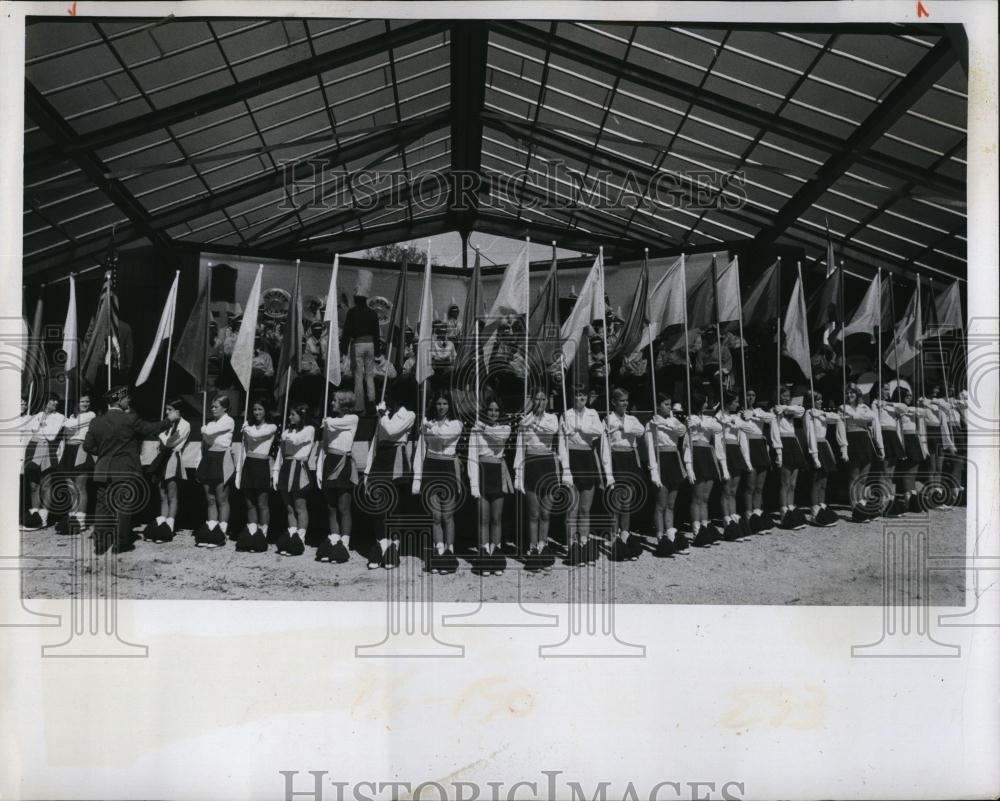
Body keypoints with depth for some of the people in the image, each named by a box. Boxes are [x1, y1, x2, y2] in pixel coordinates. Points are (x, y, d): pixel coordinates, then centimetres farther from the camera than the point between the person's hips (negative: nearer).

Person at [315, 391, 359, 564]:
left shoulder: (352, 419, -1)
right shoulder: (329, 422, 15)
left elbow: (333, 423, -17)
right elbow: (323, 446, 13)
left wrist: (326, 421, 7)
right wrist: (319, 469, 7)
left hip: (344, 465, -6)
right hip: (329, 464, 6)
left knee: (343, 508, -5)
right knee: (331, 508, 6)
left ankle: (344, 545, -1)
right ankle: (333, 542, 11)